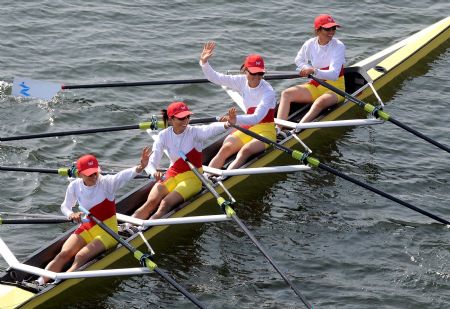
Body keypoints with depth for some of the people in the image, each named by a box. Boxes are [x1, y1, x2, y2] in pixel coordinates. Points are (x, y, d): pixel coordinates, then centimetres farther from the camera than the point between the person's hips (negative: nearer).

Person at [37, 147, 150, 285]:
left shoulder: (106, 183, -17)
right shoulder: (75, 186, -3)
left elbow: (123, 176, -36)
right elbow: (65, 206, 11)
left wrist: (139, 168, -57)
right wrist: (71, 214, -15)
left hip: (107, 231, -4)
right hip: (87, 228, 4)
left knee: (81, 257, -23)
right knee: (64, 254, -14)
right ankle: (39, 284, -17)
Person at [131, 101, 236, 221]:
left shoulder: (194, 132, -13)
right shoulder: (164, 136, -5)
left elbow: (210, 129, -36)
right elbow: (152, 163, -10)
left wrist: (227, 124, -59)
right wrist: (153, 172, -35)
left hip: (192, 177, -3)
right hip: (172, 175, 3)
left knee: (166, 203, -25)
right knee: (151, 202, -18)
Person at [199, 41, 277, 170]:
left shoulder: (268, 92, -19)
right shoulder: (242, 82, -1)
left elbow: (256, 118, -31)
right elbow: (215, 78, 0)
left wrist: (236, 119, -47)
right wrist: (204, 62, -18)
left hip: (265, 131, -6)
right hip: (247, 128, 6)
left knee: (245, 151, -33)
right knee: (226, 148, -21)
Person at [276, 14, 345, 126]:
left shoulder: (338, 46, -14)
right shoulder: (310, 44, 0)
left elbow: (334, 75, -26)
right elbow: (298, 60, 21)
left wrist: (315, 71, -42)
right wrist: (306, 68, -1)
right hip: (315, 86, 6)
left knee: (320, 102, -38)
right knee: (286, 94, -15)